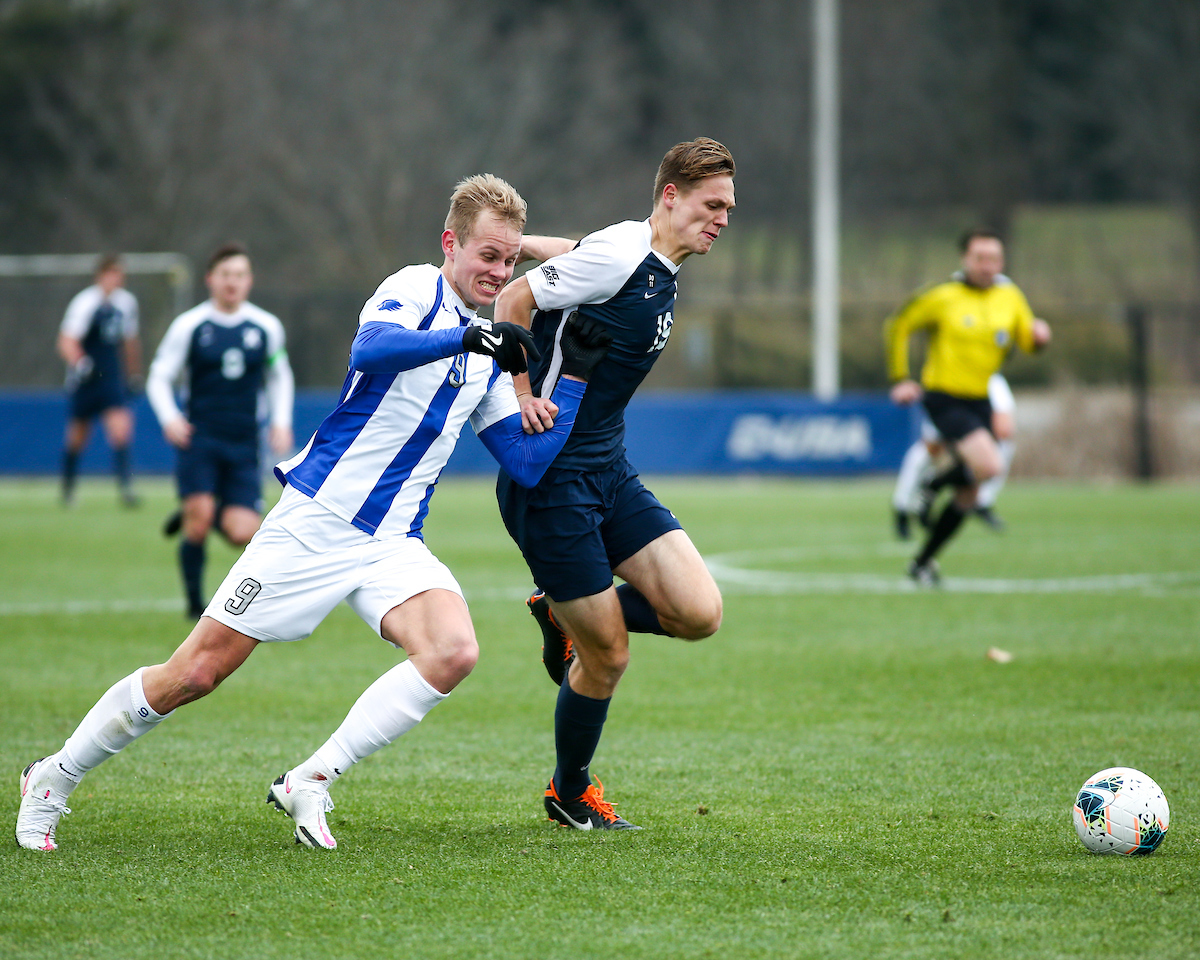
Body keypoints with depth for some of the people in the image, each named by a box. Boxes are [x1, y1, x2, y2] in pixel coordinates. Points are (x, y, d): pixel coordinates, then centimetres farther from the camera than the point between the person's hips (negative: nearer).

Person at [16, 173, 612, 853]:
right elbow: (369, 348, -29)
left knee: (454, 651, -24)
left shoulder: (491, 357, 14)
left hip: (394, 543, 6)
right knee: (196, 674, -4)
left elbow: (530, 464, 13)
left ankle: (310, 784, -13)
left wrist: (577, 375, 5)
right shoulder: (416, 289, -6)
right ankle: (55, 779, 16)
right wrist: (468, 337, -39)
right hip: (317, 519, -6)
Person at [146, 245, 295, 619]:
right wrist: (170, 419, -15)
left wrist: (281, 422, 8)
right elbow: (159, 378, 3)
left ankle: (197, 515, 23)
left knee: (242, 533, -11)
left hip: (243, 444, 2)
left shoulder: (267, 327, 7)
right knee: (199, 518, -17)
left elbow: (280, 376, 22)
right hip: (198, 436, -2)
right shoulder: (189, 326, -1)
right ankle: (195, 604, 3)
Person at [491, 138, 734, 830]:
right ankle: (569, 794, 22)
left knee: (699, 613, -8)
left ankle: (563, 613, 18)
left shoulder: (660, 268, 13)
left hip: (610, 472, 8)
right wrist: (522, 397, -15)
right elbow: (514, 299, -14)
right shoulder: (619, 254, -15)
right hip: (550, 479, -8)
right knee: (607, 657, -3)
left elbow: (570, 253, 27)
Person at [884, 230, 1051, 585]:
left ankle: (922, 562, 26)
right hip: (945, 399, -6)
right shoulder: (943, 297, -9)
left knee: (968, 495, 10)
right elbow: (898, 327, 1)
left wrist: (1038, 336, -15)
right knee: (988, 466, -26)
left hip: (980, 400, 6)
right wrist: (900, 379, -2)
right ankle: (933, 485, 3)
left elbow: (1026, 341, 9)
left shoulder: (1009, 296, 5)